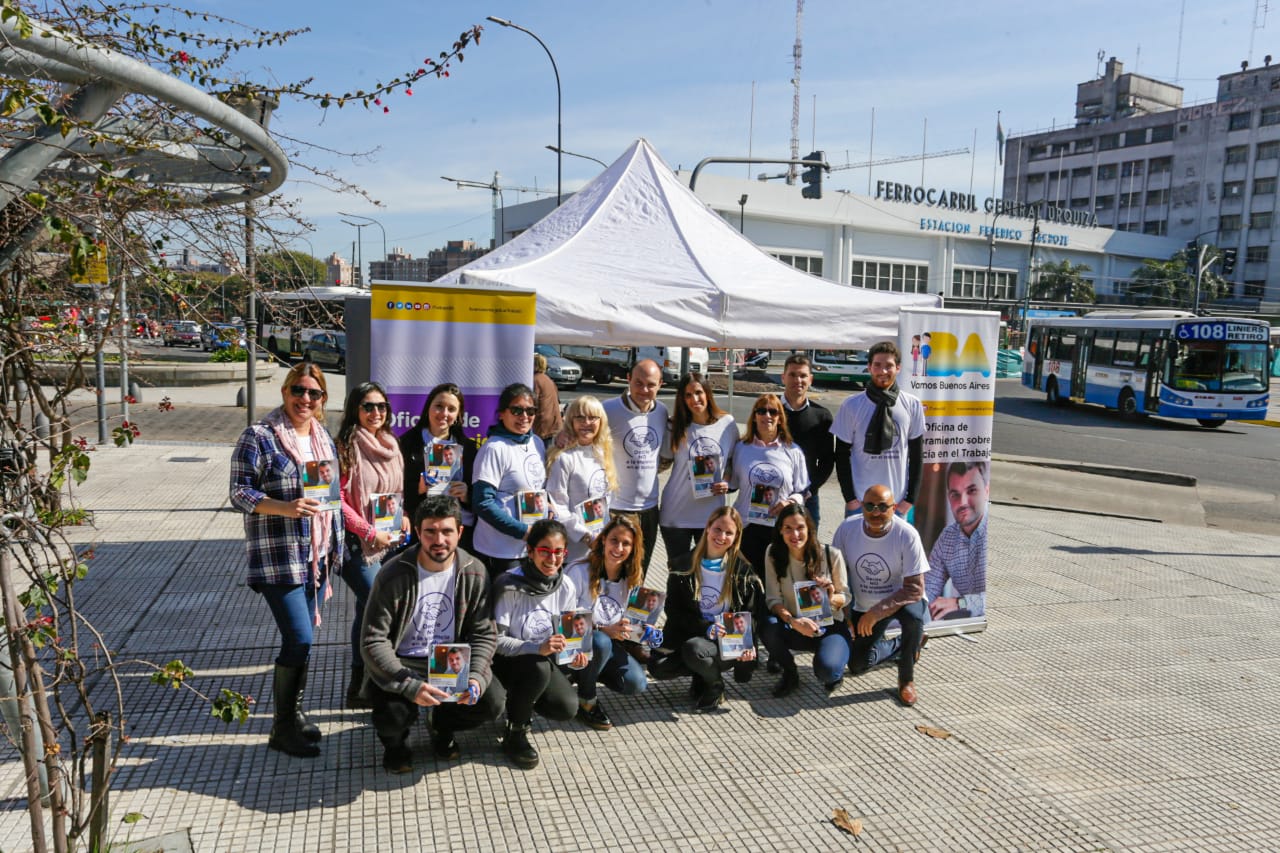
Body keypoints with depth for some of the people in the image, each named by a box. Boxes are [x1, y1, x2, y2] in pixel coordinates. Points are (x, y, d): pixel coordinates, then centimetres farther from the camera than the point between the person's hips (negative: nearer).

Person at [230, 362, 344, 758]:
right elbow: (239, 492, -11)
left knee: (303, 638, 13)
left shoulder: (323, 438, 13)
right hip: (279, 557, -7)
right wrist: (285, 508, -27)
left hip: (317, 555, 7)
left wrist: (333, 551, 18)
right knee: (299, 640, -9)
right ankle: (283, 728, 7)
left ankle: (292, 712, 29)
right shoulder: (259, 437, -8)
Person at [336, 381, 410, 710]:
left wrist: (402, 517, 3)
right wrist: (369, 533, -15)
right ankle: (360, 688, 2)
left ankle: (360, 684, 26)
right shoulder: (347, 446, -12)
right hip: (358, 542, -7)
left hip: (386, 541, 7)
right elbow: (337, 499, -14)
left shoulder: (389, 445, 11)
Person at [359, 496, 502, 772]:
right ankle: (396, 740, 11)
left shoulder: (474, 573, -7)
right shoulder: (393, 575, -17)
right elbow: (372, 642, -18)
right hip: (401, 663, -2)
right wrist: (410, 686, -30)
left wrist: (476, 676, -22)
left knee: (491, 701, -20)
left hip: (451, 661, 3)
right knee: (393, 714, -30)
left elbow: (484, 633, -2)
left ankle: (443, 725, 16)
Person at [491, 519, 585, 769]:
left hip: (544, 660, 5)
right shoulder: (510, 585, -23)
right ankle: (515, 735, -10)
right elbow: (495, 639, -22)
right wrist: (537, 648, -35)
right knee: (538, 667, -35)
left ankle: (520, 698, 17)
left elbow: (565, 635, 4)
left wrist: (573, 656, -17)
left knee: (567, 708, -16)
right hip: (506, 661, -5)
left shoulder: (566, 586, -6)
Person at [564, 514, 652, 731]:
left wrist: (645, 633, -14)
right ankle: (585, 701, -10)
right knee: (600, 642, -37)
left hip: (609, 644, 6)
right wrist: (603, 630, -29)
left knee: (636, 684, -16)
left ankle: (590, 673, 15)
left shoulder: (632, 578, 0)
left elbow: (626, 623, 8)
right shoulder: (579, 571, -20)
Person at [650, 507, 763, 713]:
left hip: (727, 642, -2)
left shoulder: (742, 570, -2)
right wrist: (706, 627, -18)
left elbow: (750, 612, 2)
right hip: (688, 634, 3)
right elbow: (673, 609, -2)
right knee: (658, 667, -22)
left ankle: (715, 686, -1)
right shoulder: (683, 565, 0)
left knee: (694, 649, -34)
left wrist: (748, 644, -18)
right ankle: (703, 670, 7)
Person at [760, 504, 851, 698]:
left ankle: (834, 673, 10)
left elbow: (845, 598, -1)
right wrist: (793, 621, -30)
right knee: (768, 627, -32)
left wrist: (832, 598, -26)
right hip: (796, 629, 2)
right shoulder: (774, 555, -8)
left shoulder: (832, 555, -12)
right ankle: (790, 674, 0)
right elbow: (773, 599, -11)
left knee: (826, 670, -32)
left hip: (830, 627, -2)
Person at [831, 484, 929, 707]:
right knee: (857, 666, 2)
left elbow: (915, 588, -26)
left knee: (913, 616, -37)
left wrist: (876, 613, -33)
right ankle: (901, 646, 31)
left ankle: (906, 679, -12)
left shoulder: (906, 534, -26)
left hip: (902, 599, -3)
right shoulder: (847, 528, -17)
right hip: (864, 606, 4)